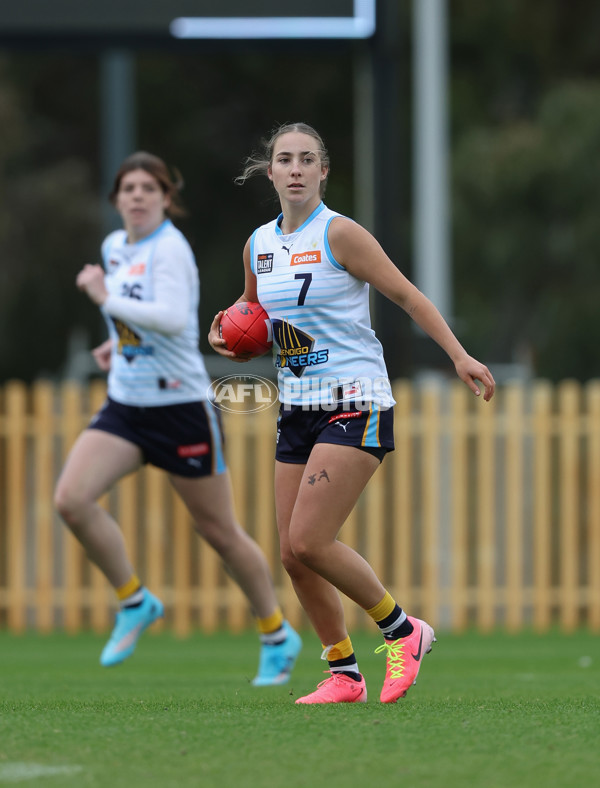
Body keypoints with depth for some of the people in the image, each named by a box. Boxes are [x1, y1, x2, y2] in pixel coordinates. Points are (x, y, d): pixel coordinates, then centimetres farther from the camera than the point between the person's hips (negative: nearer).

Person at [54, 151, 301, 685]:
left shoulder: (170, 248, -14)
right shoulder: (115, 247, 9)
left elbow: (173, 318, -30)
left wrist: (106, 299, -26)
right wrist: (119, 341, 13)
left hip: (180, 406, -7)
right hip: (125, 405, 7)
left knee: (219, 531, 4)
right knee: (71, 499, -15)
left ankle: (277, 636, 22)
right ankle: (135, 602, 3)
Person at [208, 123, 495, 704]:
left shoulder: (339, 234, -10)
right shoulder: (260, 243, 9)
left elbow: (406, 295, -6)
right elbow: (252, 306, 27)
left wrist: (459, 356, -13)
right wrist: (227, 332, 5)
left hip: (355, 403, -7)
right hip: (297, 409, 7)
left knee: (308, 542, -16)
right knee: (293, 555, 2)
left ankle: (402, 631, 3)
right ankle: (343, 674, 15)